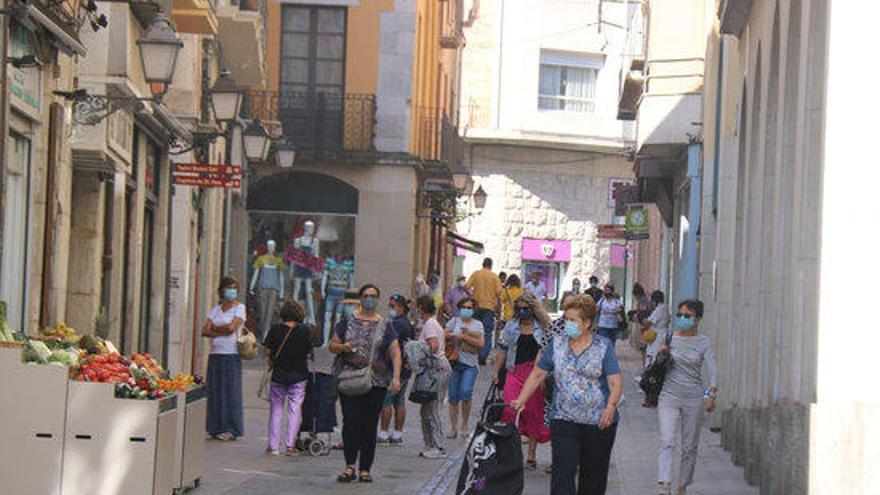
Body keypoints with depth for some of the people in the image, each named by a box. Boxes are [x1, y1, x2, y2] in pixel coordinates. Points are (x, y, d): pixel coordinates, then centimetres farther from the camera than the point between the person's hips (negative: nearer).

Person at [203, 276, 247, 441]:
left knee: (231, 390, -5)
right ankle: (217, 428, 7)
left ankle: (231, 429, -2)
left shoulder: (239, 308, 2)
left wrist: (214, 328, 1)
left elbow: (231, 327, -13)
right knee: (215, 391, 2)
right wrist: (222, 332, -9)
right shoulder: (215, 309, 16)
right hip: (215, 355, 5)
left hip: (231, 355, -5)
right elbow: (204, 331, 5)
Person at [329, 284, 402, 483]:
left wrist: (396, 377, -10)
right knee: (351, 421, -13)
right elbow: (332, 346, 11)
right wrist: (343, 347, -11)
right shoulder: (348, 321, 8)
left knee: (370, 426, 2)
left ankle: (365, 469, 7)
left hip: (376, 383, 1)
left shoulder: (384, 326, 8)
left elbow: (395, 353, 3)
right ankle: (350, 466, -8)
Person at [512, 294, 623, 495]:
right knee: (563, 471, -12)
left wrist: (611, 406, -25)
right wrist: (521, 400, 0)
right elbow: (537, 374, 11)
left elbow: (616, 382, -8)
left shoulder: (603, 346, -1)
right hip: (564, 419, 1)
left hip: (599, 423, -1)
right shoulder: (557, 345, 8)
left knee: (594, 475, 9)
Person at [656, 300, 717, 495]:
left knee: (689, 446, 8)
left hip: (694, 398, 0)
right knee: (667, 442, -15)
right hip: (669, 397, 0)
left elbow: (712, 371, -8)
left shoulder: (704, 343, 0)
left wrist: (712, 395, -24)